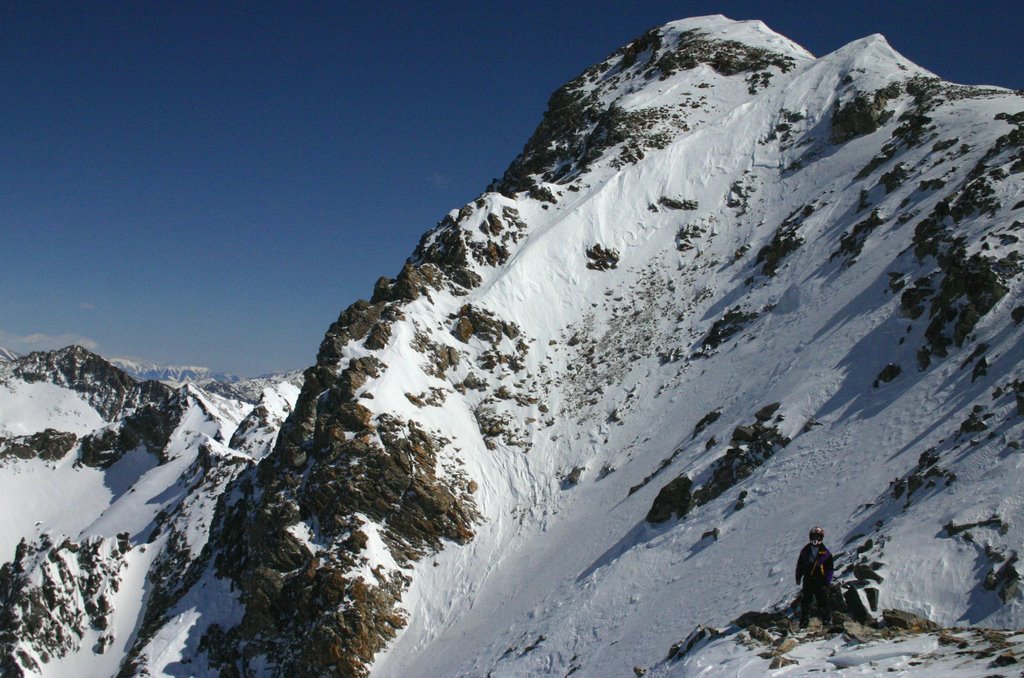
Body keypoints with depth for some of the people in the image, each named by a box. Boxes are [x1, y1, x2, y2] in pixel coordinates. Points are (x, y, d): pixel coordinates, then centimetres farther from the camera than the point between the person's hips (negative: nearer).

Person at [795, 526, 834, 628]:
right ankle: (804, 620, 18)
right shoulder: (805, 551, 4)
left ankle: (827, 619, 18)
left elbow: (829, 569, -3)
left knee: (823, 602, 3)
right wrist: (798, 577, 8)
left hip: (820, 582, -3)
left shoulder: (826, 553, -5)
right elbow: (800, 564, 11)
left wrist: (827, 582, -9)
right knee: (806, 601, 8)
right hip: (808, 580, 3)